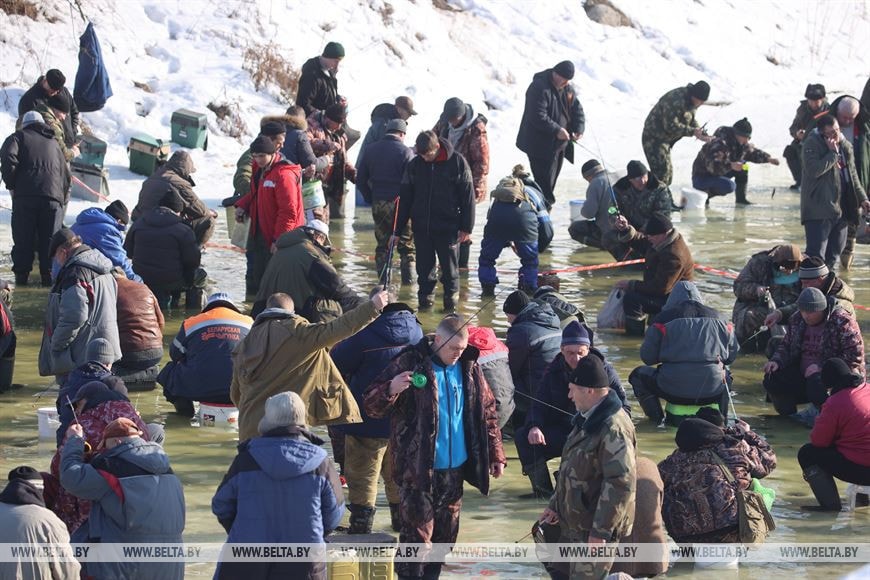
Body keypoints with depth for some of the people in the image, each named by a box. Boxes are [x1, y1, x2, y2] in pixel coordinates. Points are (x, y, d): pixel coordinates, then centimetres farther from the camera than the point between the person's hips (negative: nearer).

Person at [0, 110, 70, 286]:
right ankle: (48, 276, 3)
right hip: (53, 196, 3)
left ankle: (21, 276, 0)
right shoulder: (53, 143, 28)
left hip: (25, 194, -3)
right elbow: (66, 173, 29)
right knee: (49, 239, 7)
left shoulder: (19, 136, 13)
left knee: (23, 238, 2)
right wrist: (63, 201, 35)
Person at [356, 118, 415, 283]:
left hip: (378, 203, 4)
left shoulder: (371, 150, 8)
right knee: (407, 245, 4)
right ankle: (408, 280, 1)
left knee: (382, 245, 11)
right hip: (401, 203, -4)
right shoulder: (406, 151, -7)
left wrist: (370, 199, 13)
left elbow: (360, 179, 10)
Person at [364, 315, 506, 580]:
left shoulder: (469, 368, 5)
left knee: (446, 534, 14)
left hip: (454, 468, 6)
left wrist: (495, 456, 11)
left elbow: (487, 413, 15)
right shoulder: (410, 364, -10)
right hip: (418, 468, -5)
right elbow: (372, 406, -10)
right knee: (418, 536, -7)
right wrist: (391, 390, -32)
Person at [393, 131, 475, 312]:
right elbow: (404, 199, 6)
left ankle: (451, 298, 20)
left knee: (450, 267, 6)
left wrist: (466, 227, -5)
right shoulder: (413, 165, 1)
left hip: (448, 227, -2)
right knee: (424, 266, 7)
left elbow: (468, 196, -3)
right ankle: (425, 297, 19)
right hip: (421, 227, 2)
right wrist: (397, 231, 5)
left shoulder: (457, 162, -7)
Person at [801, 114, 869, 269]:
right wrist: (832, 153, -19)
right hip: (818, 209, -7)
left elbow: (853, 175, 22)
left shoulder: (846, 146, 12)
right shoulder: (812, 144, -10)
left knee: (835, 250, 12)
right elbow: (814, 170, -24)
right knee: (816, 252, -12)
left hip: (841, 208, 7)